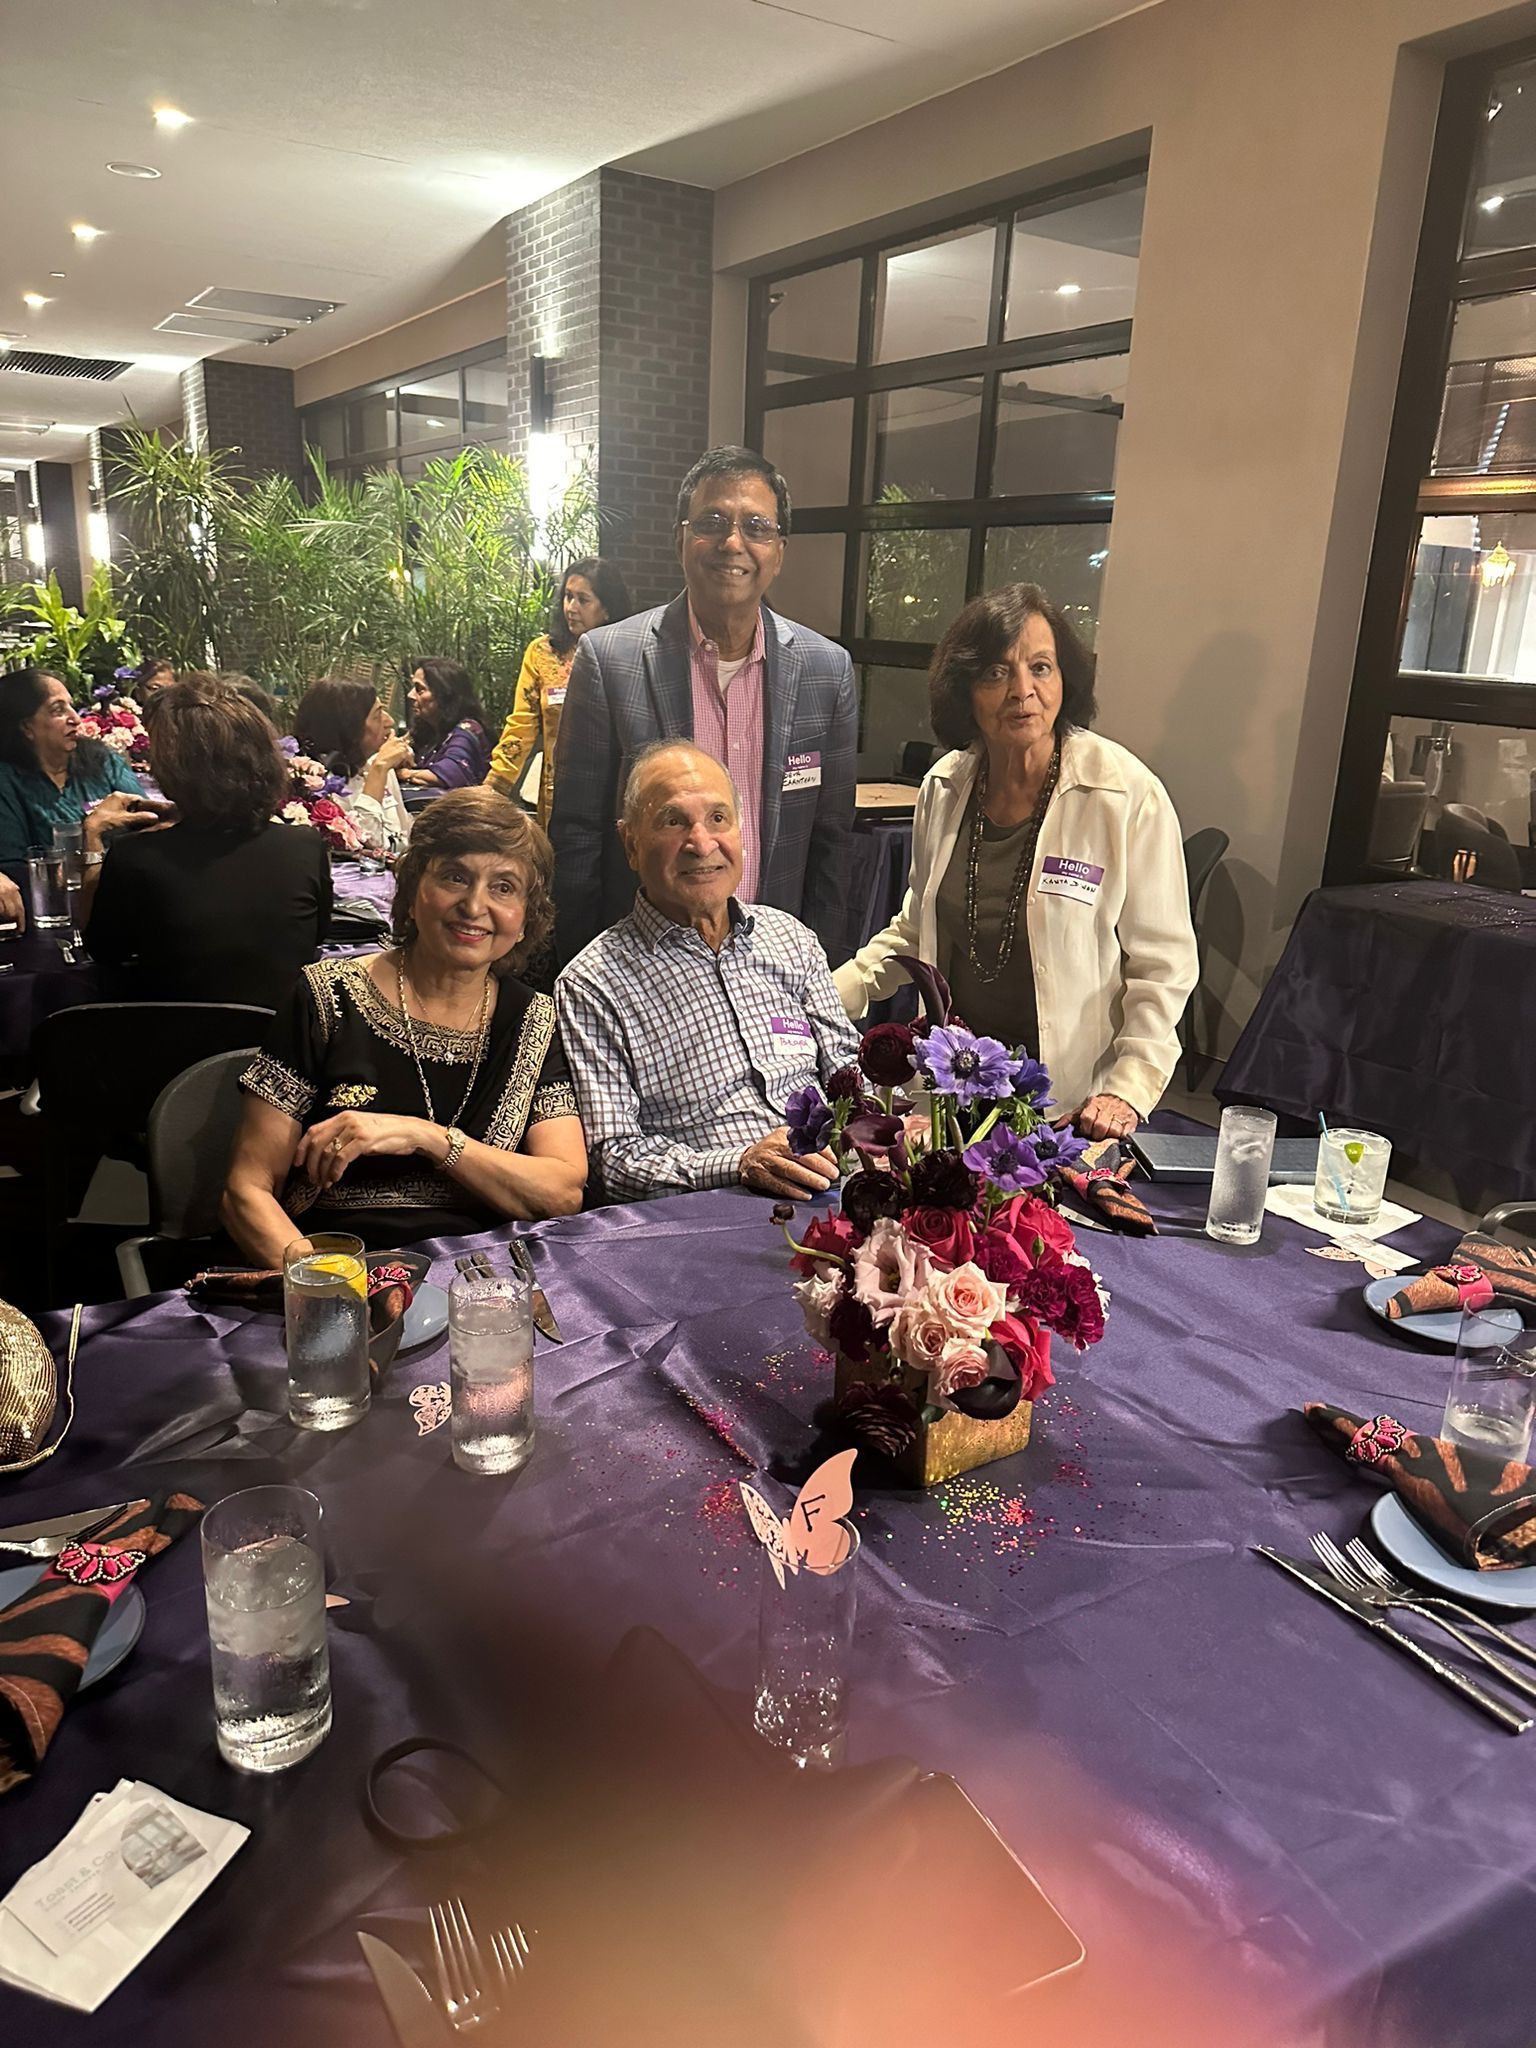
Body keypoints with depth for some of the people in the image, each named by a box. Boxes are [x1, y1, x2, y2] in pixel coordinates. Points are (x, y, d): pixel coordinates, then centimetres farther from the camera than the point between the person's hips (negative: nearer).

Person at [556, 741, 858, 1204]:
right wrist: (740, 1165, -21)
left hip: (831, 1199, 6)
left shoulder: (793, 939, 14)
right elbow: (613, 1155, -7)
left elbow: (845, 1064, 16)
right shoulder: (592, 986, -2)